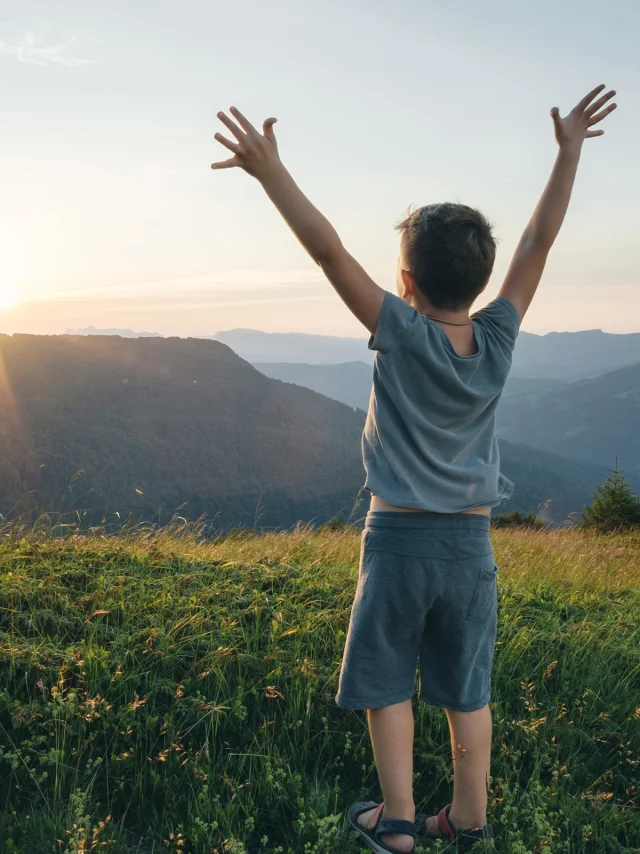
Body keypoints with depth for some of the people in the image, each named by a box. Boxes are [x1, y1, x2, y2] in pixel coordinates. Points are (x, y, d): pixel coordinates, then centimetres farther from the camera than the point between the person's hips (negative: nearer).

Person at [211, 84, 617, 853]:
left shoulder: (403, 335, -16)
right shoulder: (497, 339, -6)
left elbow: (329, 250, -19)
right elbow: (540, 239, 1)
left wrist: (271, 171, -17)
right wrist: (571, 150, 9)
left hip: (399, 538, -4)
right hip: (471, 543, 4)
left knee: (386, 682, 14)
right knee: (466, 689, 15)